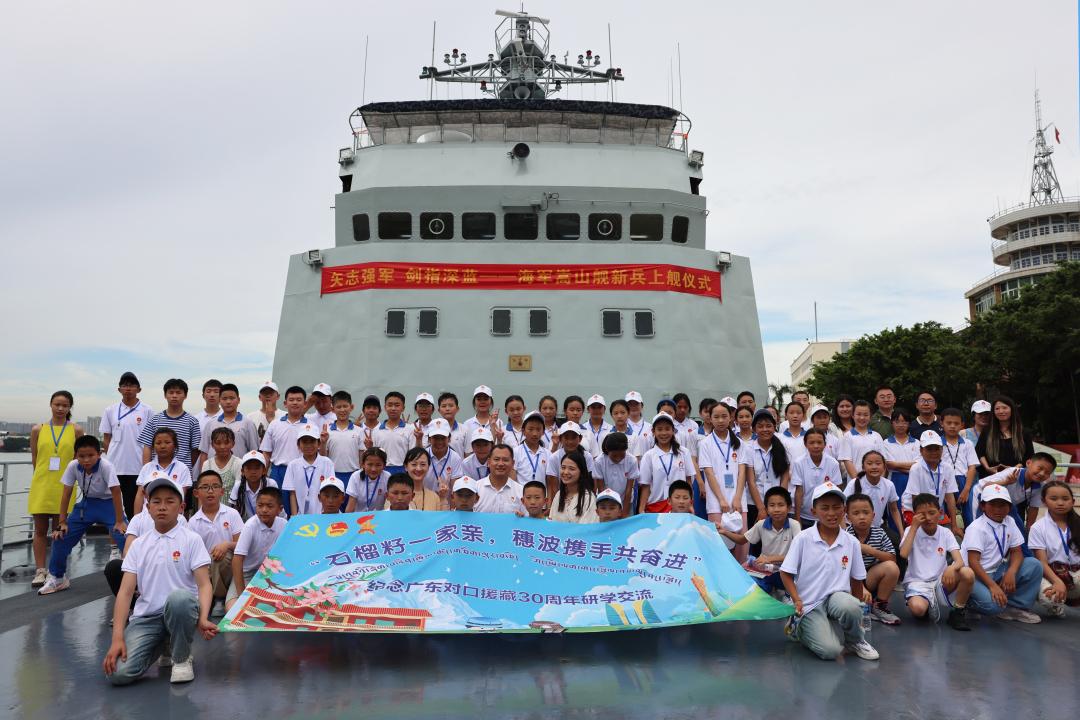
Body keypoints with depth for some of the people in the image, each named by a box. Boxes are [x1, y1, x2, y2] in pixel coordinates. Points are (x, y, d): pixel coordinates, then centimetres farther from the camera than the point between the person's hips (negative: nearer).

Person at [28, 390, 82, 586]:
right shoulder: (38, 430, 6)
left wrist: (66, 475, -2)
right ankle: (40, 570, 11)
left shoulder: (76, 430, 2)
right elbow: (34, 459, 10)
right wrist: (44, 475, 4)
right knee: (40, 530, 5)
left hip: (63, 488, -1)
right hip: (41, 486, 1)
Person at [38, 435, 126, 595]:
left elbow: (116, 493, -25)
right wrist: (62, 522, -7)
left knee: (124, 538, -21)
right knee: (61, 537, -1)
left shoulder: (106, 466, -28)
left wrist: (119, 522, -23)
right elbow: (66, 494, -7)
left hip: (108, 504, -4)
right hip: (86, 503, 4)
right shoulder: (73, 466, -16)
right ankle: (56, 577, 21)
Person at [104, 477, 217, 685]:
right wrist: (117, 638, -10)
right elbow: (125, 592, 3)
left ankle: (181, 658, -10)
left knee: (179, 597, -39)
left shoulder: (192, 540, 0)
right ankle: (162, 647, 12)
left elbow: (204, 585, -7)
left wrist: (203, 618, -26)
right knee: (119, 673, -22)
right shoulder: (138, 545, 9)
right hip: (146, 617, 3)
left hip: (180, 610, -2)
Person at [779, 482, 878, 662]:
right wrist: (797, 600, -12)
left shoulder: (851, 542, 1)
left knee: (850, 607, -35)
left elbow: (856, 580, 11)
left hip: (837, 596, 2)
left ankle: (855, 641, -1)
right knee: (830, 651, -23)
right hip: (810, 604, -2)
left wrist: (858, 612, 15)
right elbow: (786, 573, -2)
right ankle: (799, 628, 10)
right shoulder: (803, 539, -7)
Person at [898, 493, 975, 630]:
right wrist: (914, 526, -14)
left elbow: (959, 561, -8)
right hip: (917, 582, -2)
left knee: (968, 573, -27)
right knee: (917, 608, -36)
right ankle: (929, 608, 4)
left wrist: (952, 568, -34)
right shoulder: (911, 531, 1)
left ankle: (957, 612, -4)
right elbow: (903, 554, -19)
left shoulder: (945, 533, 5)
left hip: (940, 581, 3)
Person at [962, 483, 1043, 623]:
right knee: (993, 603, -32)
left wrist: (1011, 572, -17)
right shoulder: (976, 527, -16)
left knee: (1034, 565, -9)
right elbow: (973, 562, -21)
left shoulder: (1009, 522, 5)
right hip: (975, 575, -7)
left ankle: (1016, 606, -1)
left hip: (996, 572, 7)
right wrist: (993, 586, -30)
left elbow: (1016, 551, 4)